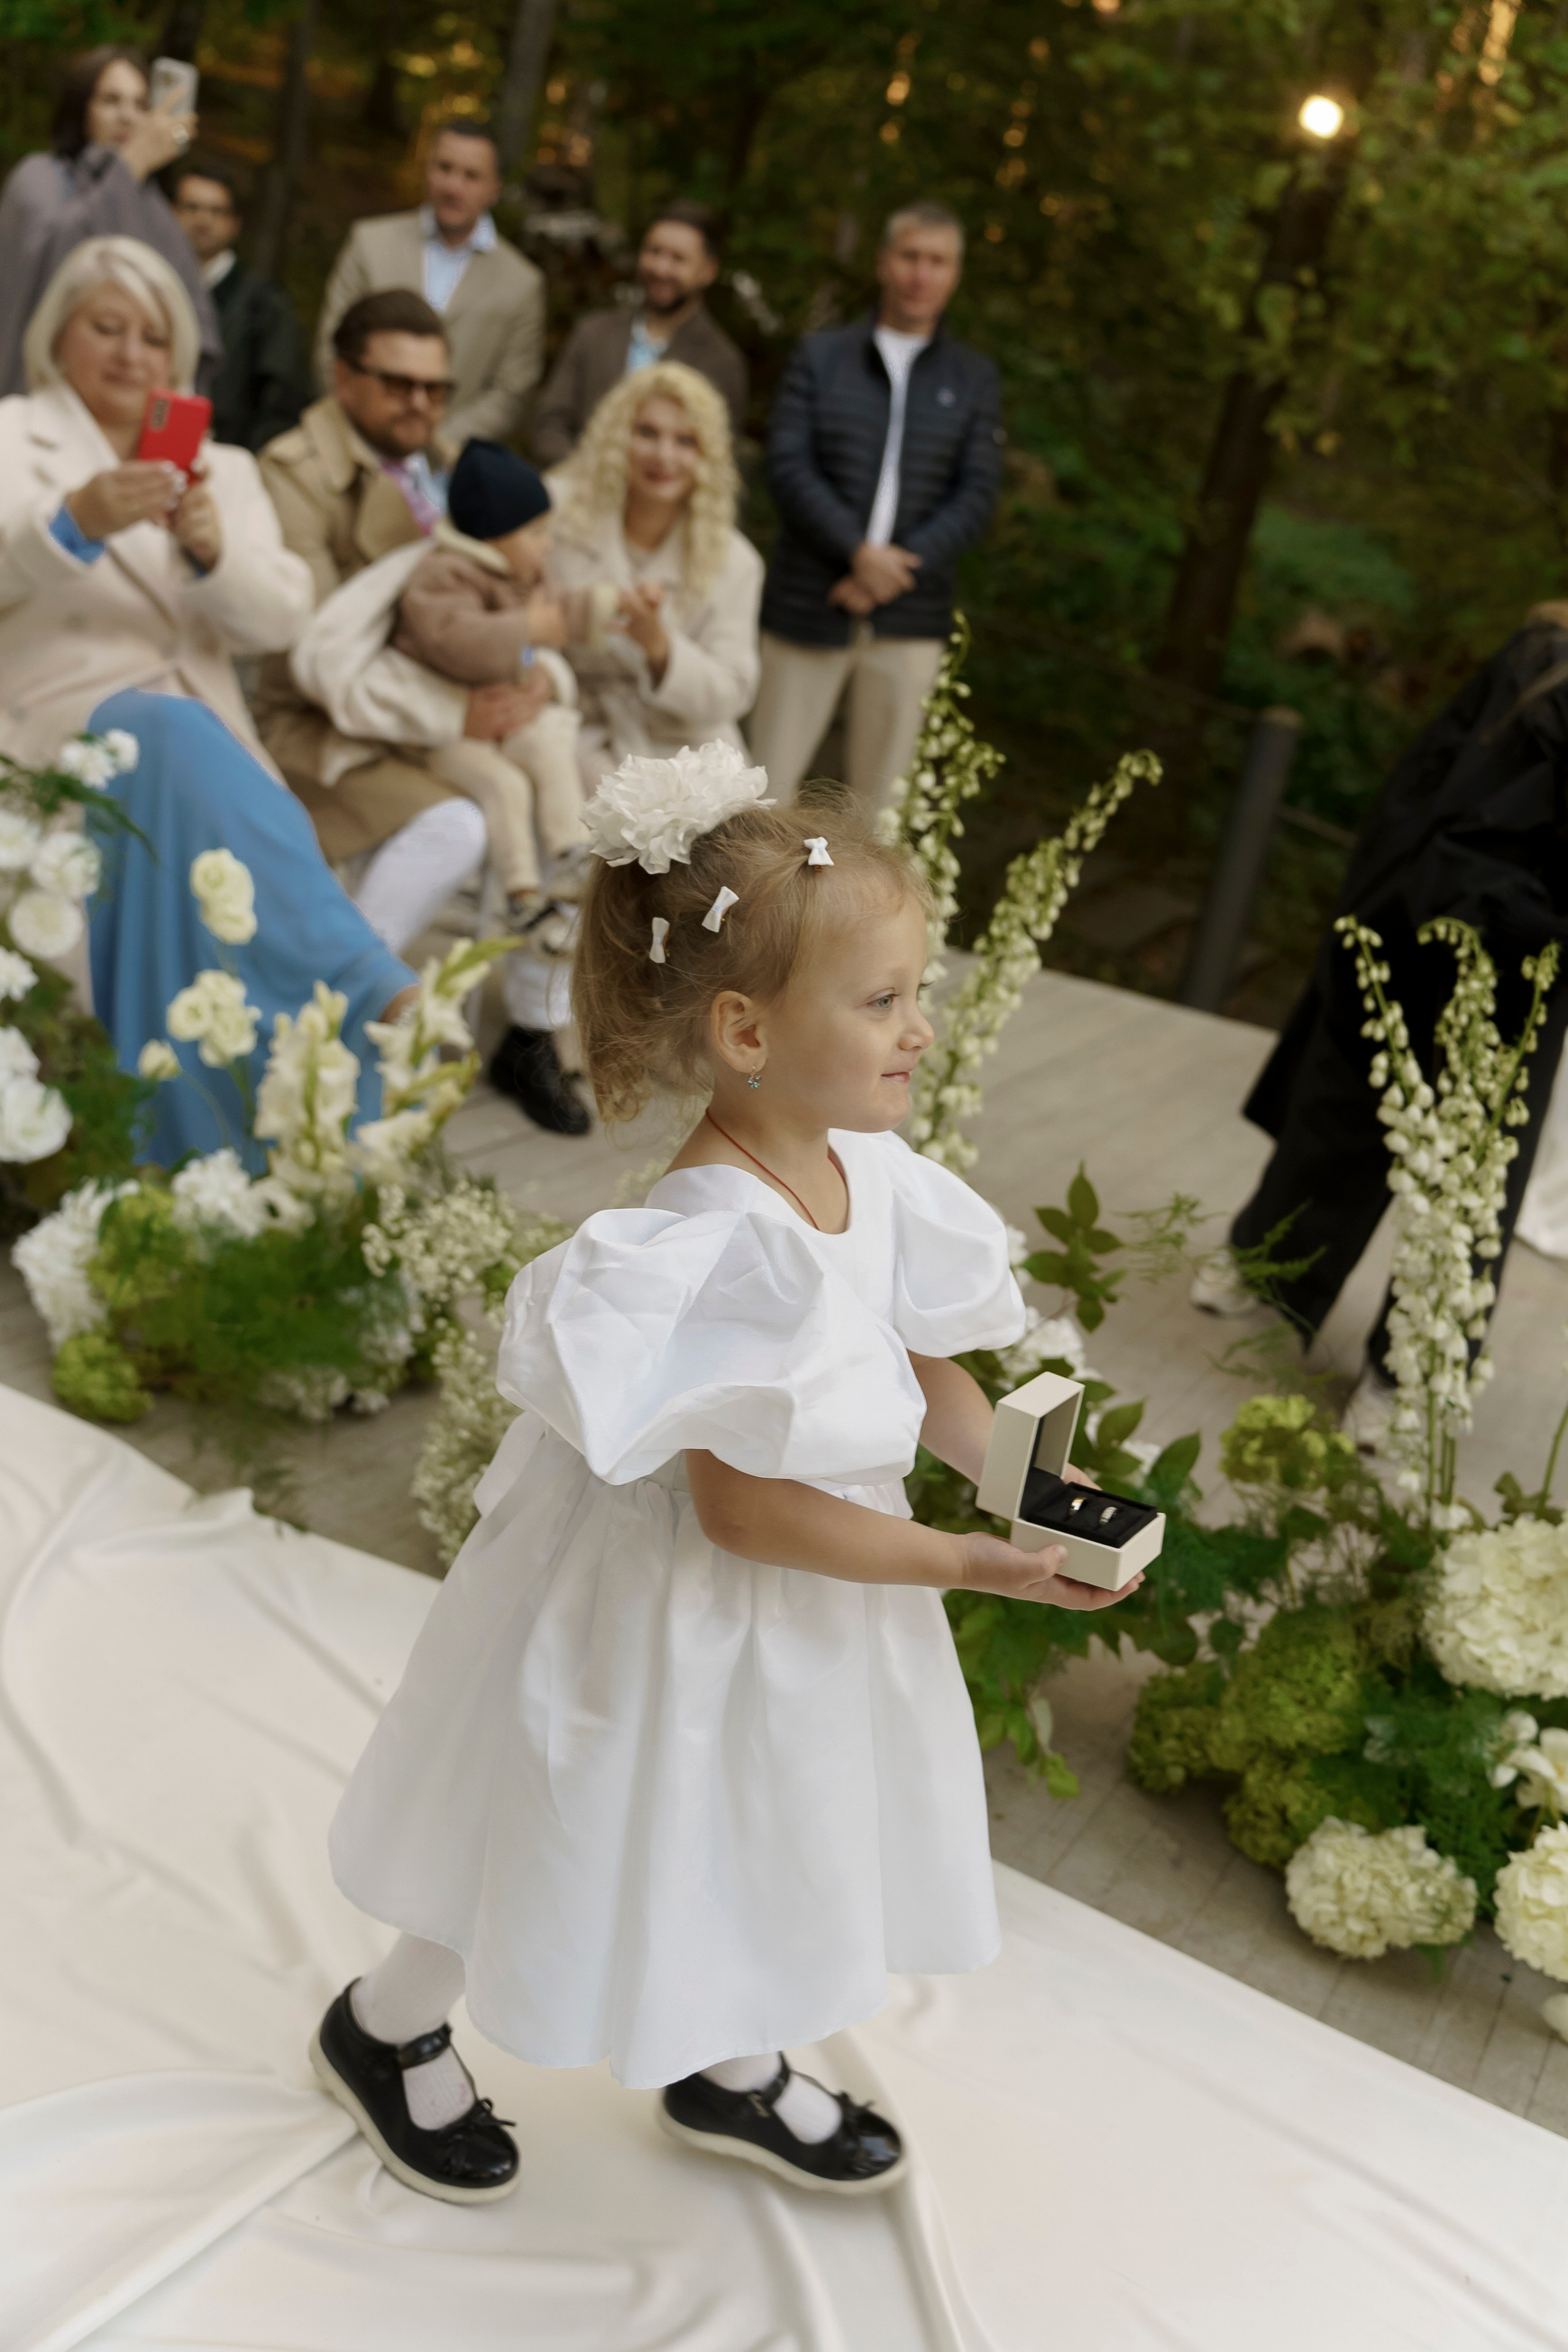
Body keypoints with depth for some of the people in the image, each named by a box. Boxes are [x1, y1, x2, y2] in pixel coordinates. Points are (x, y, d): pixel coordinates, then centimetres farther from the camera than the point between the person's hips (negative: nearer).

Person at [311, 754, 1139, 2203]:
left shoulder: (872, 1177, -10)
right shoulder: (722, 1244, -35)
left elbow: (922, 1374, 4)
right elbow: (740, 1507, -31)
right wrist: (969, 1566, -26)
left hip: (806, 1600, 8)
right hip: (675, 1611, -7)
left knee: (764, 1829, 26)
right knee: (588, 1841, 15)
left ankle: (731, 2068, 55)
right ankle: (390, 2029, 45)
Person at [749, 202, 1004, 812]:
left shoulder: (973, 379, 11)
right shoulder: (820, 356, 8)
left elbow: (976, 495, 2)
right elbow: (789, 467, -3)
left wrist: (896, 569, -12)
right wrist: (859, 553, -17)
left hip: (909, 622, 1)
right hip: (808, 606, -1)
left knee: (878, 794, 5)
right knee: (766, 782, 0)